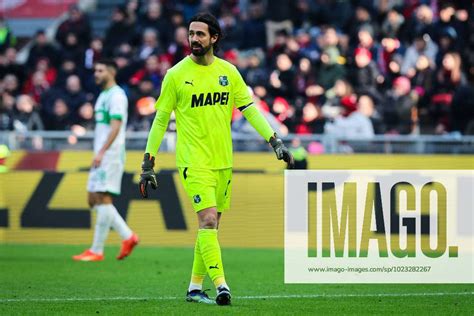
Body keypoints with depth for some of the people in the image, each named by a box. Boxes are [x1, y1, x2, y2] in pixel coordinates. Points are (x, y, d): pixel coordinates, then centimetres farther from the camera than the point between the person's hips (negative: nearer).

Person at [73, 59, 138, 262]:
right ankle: (128, 236, 11)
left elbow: (115, 127, -19)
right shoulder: (103, 96, 20)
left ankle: (97, 251, -8)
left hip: (111, 154, -10)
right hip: (101, 156, 10)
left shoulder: (116, 95, -10)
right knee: (94, 199, 8)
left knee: (103, 198, -10)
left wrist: (101, 152, -26)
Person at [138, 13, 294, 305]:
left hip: (223, 161, 5)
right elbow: (161, 119, 1)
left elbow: (250, 109, 7)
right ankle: (220, 285, -23)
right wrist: (148, 163, 0)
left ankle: (195, 287, 20)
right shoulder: (176, 75, -4)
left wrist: (275, 141, -4)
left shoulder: (228, 71, 5)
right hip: (194, 161, -5)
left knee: (211, 225, 10)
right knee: (208, 220, -18)